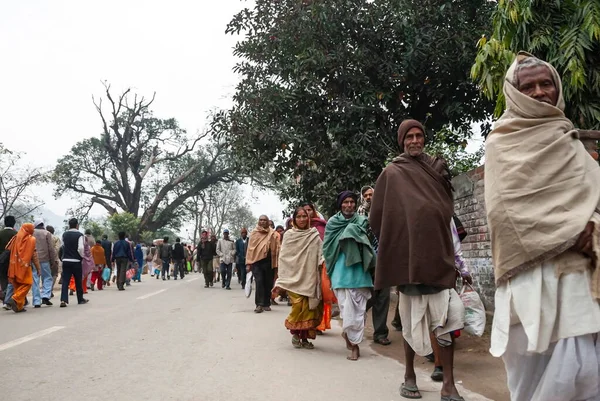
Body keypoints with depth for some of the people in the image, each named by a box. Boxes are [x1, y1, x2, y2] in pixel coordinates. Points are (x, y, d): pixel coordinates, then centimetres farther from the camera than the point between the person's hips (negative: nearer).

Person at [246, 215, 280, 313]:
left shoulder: (273, 234, 6)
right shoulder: (254, 233, 6)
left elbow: (277, 248, 4)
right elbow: (250, 248, 5)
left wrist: (276, 263, -3)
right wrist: (248, 263, -1)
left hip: (269, 262, 1)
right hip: (256, 261, -1)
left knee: (268, 283, 7)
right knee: (259, 282, -12)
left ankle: (266, 304, 19)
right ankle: (259, 304, -9)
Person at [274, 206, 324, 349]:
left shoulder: (314, 235, 7)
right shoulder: (289, 235, 4)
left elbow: (321, 254, 5)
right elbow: (283, 258, 3)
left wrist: (324, 261, -18)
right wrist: (280, 280, 0)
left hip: (310, 278, 2)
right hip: (294, 277, -2)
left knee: (309, 308, 1)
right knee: (299, 306, -13)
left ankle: (305, 337, 15)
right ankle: (295, 333, 9)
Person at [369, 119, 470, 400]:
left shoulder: (437, 168, 14)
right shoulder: (392, 174, 2)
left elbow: (448, 207, 20)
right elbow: (377, 216, 1)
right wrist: (394, 244, 4)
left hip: (439, 253, 3)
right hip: (409, 254, -3)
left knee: (446, 319, -2)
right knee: (412, 320, 7)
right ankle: (410, 376, 24)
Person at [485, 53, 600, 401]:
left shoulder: (569, 139, 22)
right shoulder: (503, 143, 3)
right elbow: (505, 207, -8)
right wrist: (567, 235, -11)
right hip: (533, 269, -5)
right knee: (535, 364, -7)